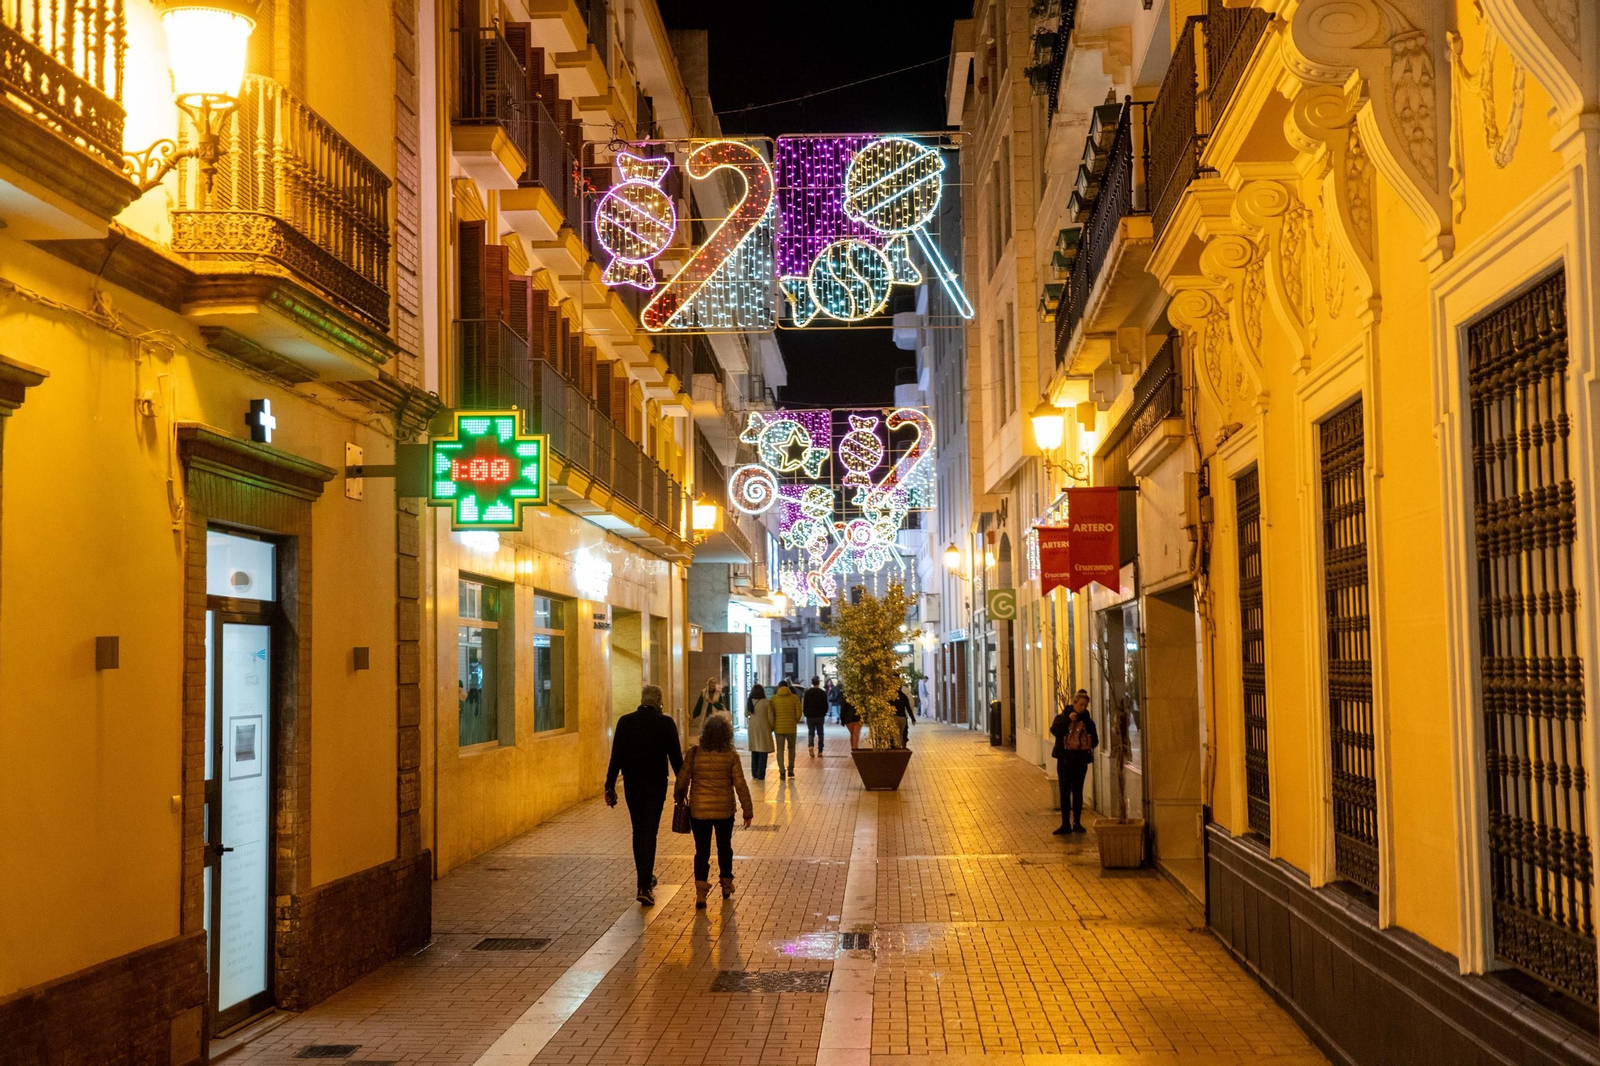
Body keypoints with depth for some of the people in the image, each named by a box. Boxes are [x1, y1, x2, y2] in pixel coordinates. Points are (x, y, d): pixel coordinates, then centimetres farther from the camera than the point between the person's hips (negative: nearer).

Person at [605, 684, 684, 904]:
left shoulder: (625, 721, -2)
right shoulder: (665, 723, -8)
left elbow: (616, 756, -2)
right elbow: (675, 757, -6)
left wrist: (610, 786, 2)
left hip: (632, 785, 3)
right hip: (655, 785, -3)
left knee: (638, 832, 18)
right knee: (649, 833, -2)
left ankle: (645, 878, 30)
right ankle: (645, 886, -10)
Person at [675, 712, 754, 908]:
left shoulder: (694, 753, -9)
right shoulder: (731, 756, -9)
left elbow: (682, 780, -4)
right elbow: (740, 786, -8)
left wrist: (679, 799, 15)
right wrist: (748, 811, 1)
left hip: (699, 811, 0)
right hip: (724, 810, 1)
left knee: (702, 851, 5)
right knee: (725, 848, 20)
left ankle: (701, 893, -6)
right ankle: (726, 885, 34)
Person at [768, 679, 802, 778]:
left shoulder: (774, 698, -2)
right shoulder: (794, 698, -2)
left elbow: (771, 713, -3)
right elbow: (798, 713, -3)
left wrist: (772, 726, 9)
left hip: (778, 728, 0)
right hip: (791, 727, 0)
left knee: (780, 750, 4)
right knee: (791, 748, 18)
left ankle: (782, 772, -5)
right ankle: (790, 770, 22)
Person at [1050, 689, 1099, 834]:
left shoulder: (1087, 720, 6)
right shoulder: (1063, 717, 2)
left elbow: (1095, 740, 11)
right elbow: (1054, 730, -16)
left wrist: (1090, 743, -9)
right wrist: (1068, 719, -21)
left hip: (1081, 759, 1)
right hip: (1065, 758, -1)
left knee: (1077, 791, 4)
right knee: (1065, 791, 2)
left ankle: (1077, 823, 10)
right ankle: (1066, 824, 6)